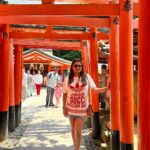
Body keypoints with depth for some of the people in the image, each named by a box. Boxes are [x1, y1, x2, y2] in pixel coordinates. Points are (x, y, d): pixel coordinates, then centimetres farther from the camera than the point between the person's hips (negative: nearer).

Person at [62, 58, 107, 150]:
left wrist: (106, 88, -23)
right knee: (73, 129, 16)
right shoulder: (68, 79, -2)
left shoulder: (87, 77, -4)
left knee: (78, 130, -3)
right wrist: (64, 107, 1)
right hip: (71, 107, 2)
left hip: (82, 107, -2)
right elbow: (65, 94, 2)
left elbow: (94, 89, -9)